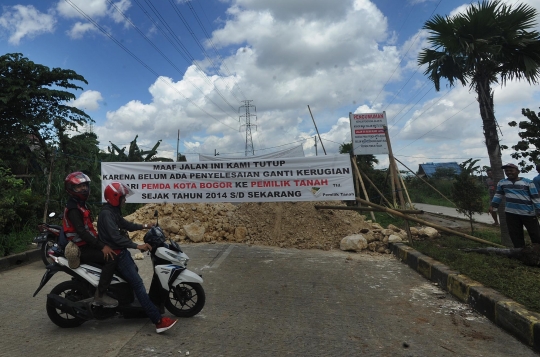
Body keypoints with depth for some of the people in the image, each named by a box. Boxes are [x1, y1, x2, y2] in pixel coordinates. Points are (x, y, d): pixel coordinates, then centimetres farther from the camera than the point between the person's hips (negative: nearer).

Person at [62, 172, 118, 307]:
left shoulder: (81, 205, 16)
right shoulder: (73, 208, -17)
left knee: (115, 253, 10)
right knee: (111, 258, -25)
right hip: (81, 249, -10)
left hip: (87, 245, 10)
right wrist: (101, 246, -31)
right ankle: (100, 295, -19)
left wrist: (101, 242, 15)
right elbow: (81, 232, -27)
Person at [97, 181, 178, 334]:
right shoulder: (107, 214, -21)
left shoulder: (113, 211, 11)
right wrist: (137, 246, -32)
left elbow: (125, 225, 23)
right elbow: (116, 237, -30)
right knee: (138, 284, -16)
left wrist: (144, 226, 18)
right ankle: (159, 321, -20)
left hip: (120, 251, 11)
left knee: (134, 271, 30)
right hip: (116, 253, -11)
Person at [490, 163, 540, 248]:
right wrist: (493, 205, 7)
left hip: (528, 213, -2)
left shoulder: (528, 182, -2)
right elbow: (498, 195, 16)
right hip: (511, 213, 2)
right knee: (515, 235, 6)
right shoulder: (502, 182, 6)